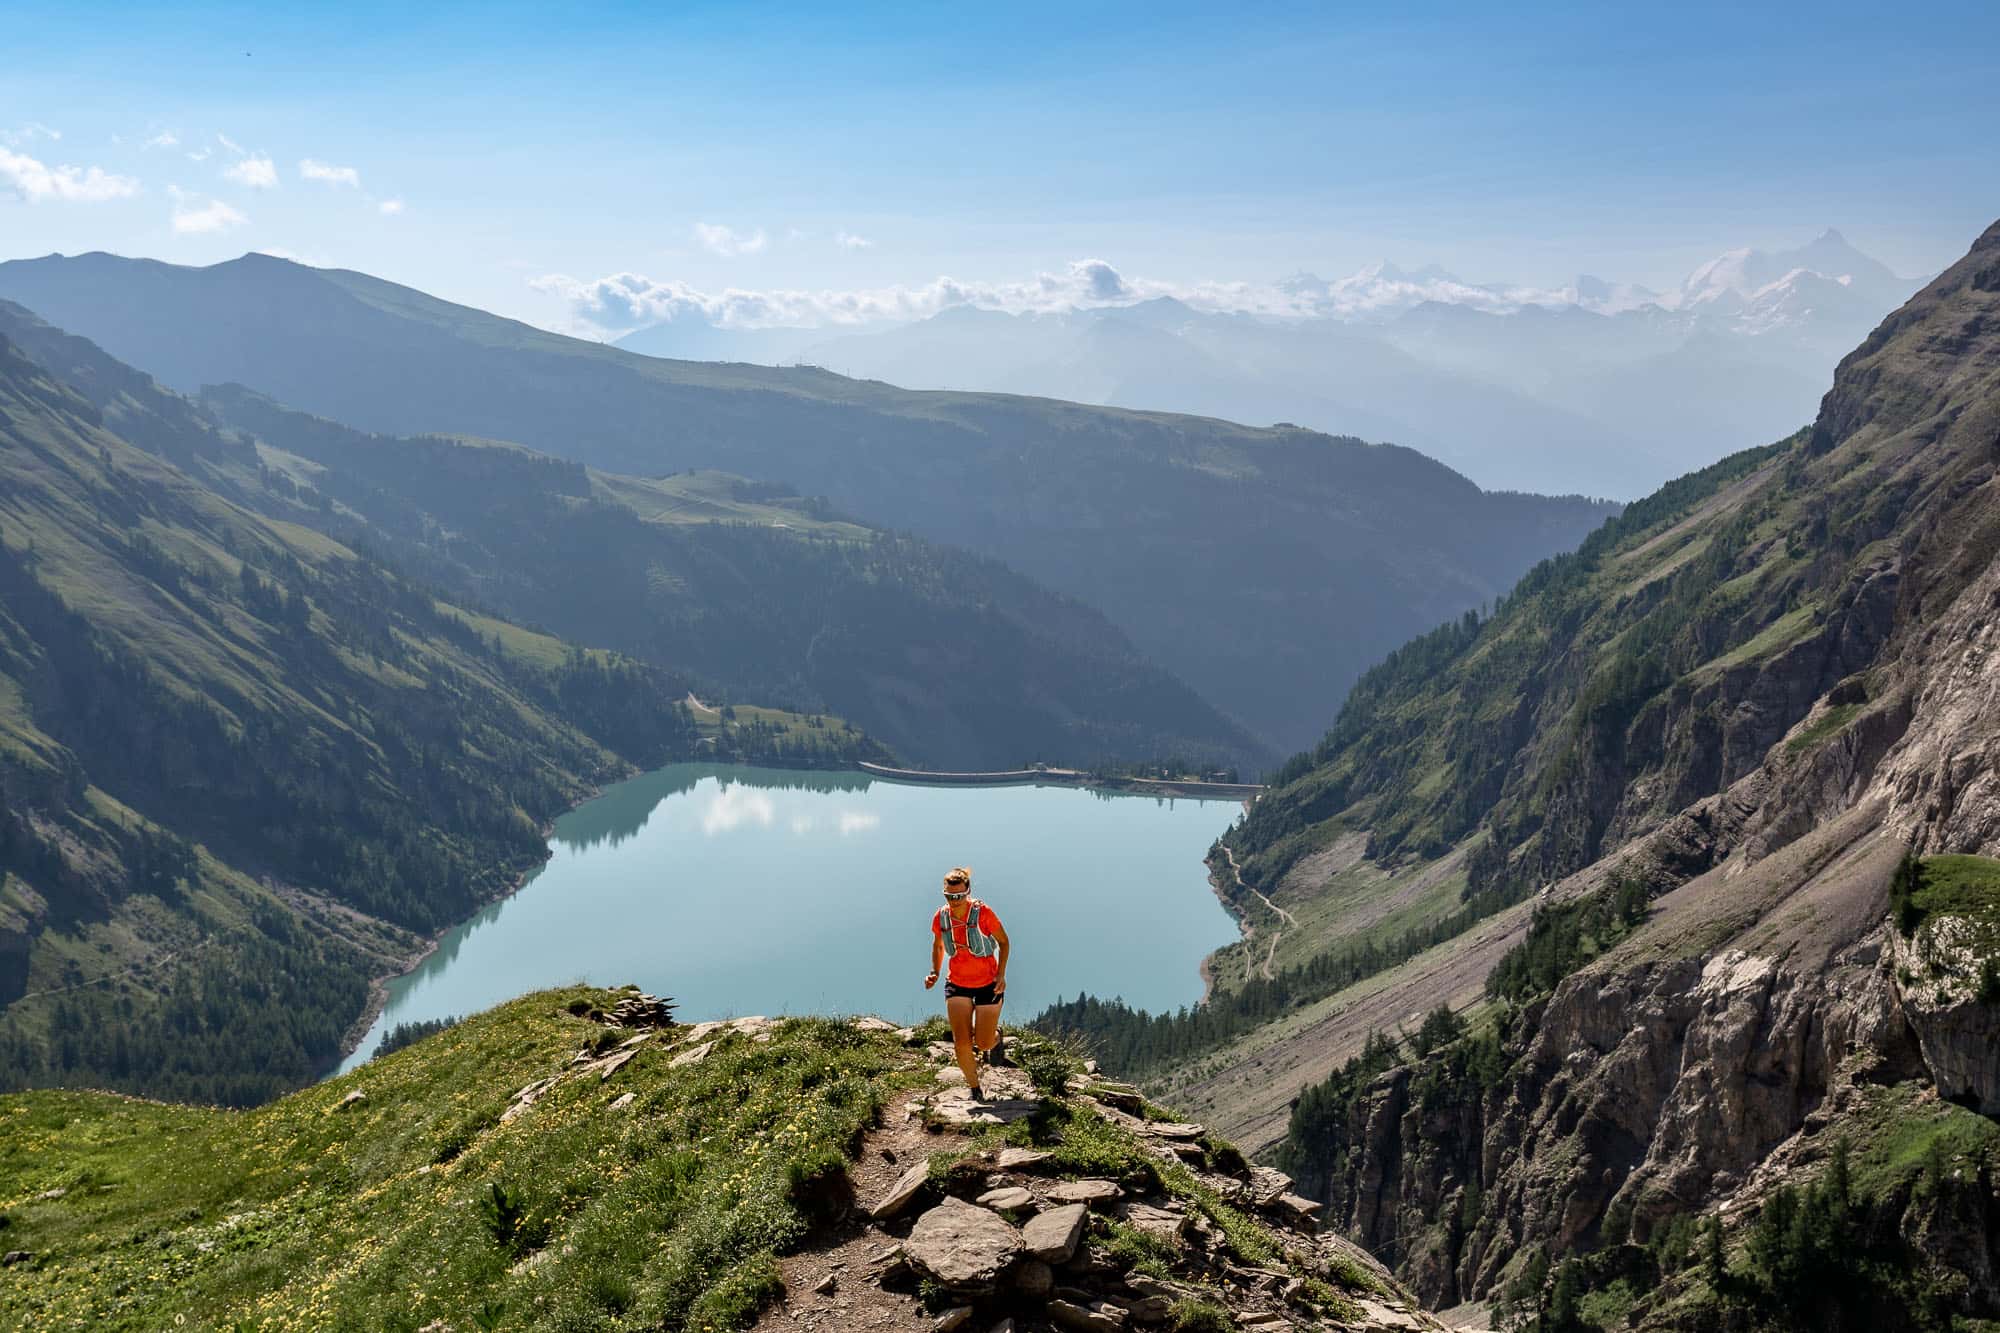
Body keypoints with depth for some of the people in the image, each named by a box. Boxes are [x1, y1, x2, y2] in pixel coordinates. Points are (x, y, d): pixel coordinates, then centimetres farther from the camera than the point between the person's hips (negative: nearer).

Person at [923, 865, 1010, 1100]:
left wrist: (1001, 974, -13)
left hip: (988, 984, -2)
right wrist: (934, 973, -2)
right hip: (957, 984, 2)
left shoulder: (983, 913, -19)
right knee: (962, 1044, -9)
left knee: (983, 1044, 1)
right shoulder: (940, 917, -9)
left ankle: (995, 1037, 39)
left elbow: (1003, 942, -4)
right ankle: (975, 1090, 12)